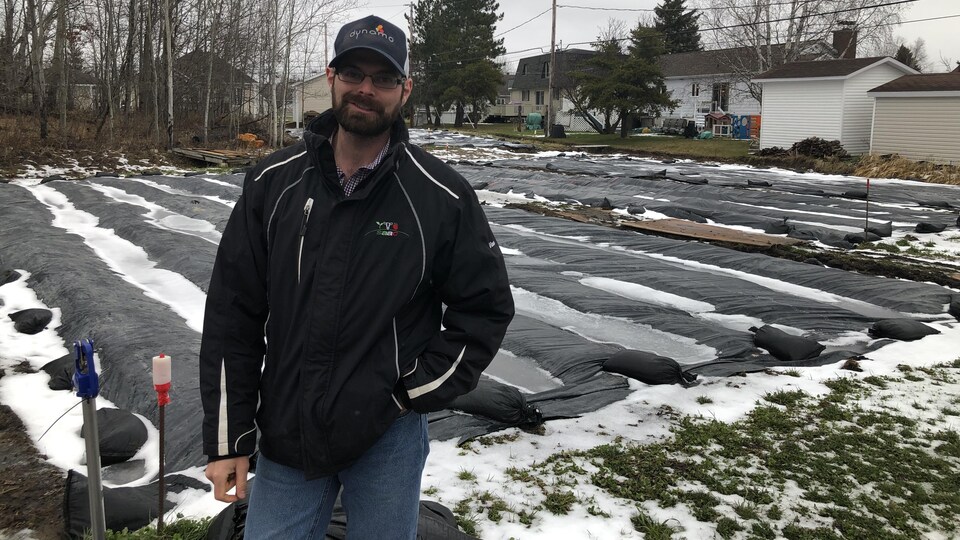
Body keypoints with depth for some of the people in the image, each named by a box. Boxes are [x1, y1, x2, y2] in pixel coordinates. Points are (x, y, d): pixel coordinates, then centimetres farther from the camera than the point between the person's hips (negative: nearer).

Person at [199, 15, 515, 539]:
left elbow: (487, 307, 0)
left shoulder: (441, 196, -9)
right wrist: (227, 438, -1)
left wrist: (417, 390, -7)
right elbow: (232, 315, 0)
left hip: (388, 439, -1)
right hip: (285, 437, 2)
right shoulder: (274, 182, -3)